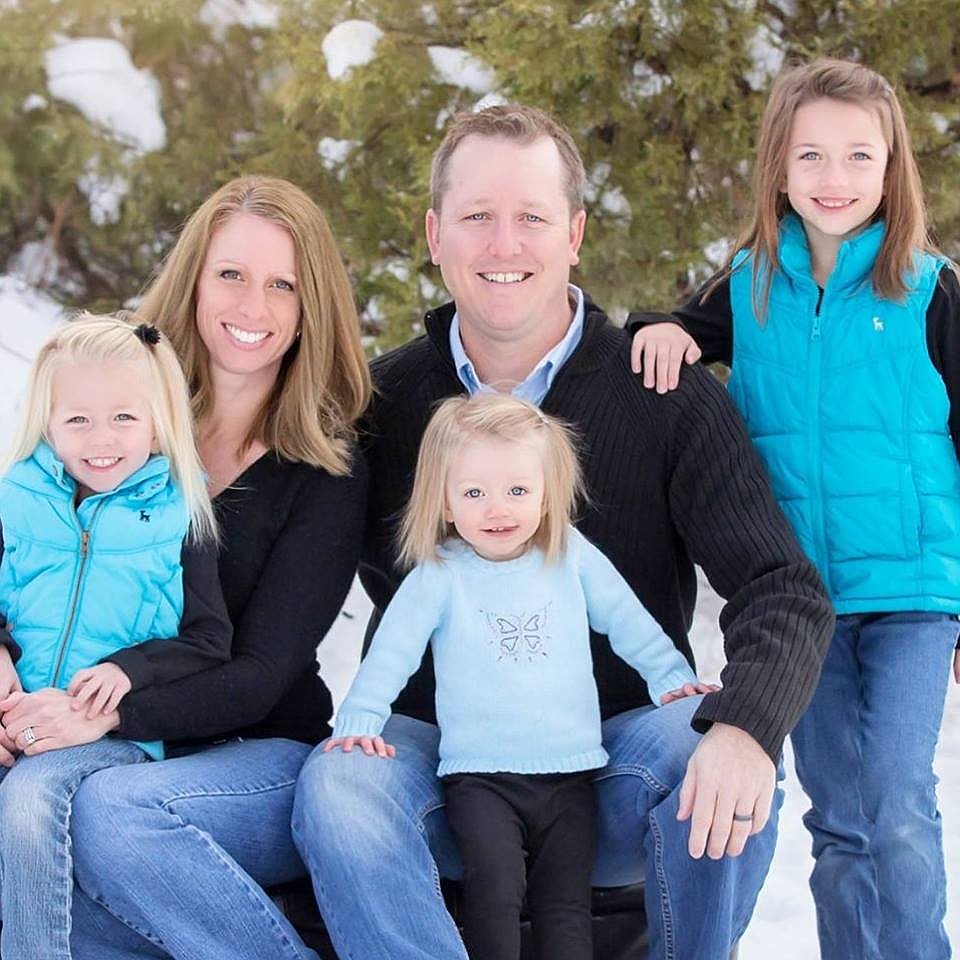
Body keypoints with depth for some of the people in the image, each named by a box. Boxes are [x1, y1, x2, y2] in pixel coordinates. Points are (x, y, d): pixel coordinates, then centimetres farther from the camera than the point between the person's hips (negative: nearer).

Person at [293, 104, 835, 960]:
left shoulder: (669, 399, -3)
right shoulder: (385, 402, 3)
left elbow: (784, 591, -12)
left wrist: (744, 726, -33)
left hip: (619, 754, -1)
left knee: (721, 769, -32)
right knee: (336, 789, -31)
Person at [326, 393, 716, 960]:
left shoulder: (574, 558, 5)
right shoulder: (439, 574, -1)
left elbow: (629, 623, 14)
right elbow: (392, 652, 1)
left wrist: (672, 678, 7)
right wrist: (359, 722, -7)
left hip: (569, 772, 2)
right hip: (480, 778, -2)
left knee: (566, 906, -6)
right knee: (495, 891, -22)